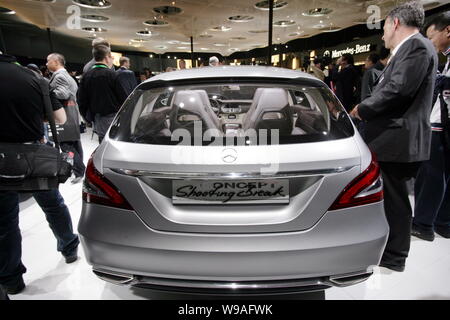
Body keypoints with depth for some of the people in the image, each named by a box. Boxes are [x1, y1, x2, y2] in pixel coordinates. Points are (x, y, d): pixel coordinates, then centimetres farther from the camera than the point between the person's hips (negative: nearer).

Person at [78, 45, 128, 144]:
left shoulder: (86, 76, 6)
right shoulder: (111, 74, -12)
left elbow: (81, 101, 8)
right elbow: (123, 97, -11)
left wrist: (90, 118, 16)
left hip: (98, 120, 6)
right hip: (112, 117, -5)